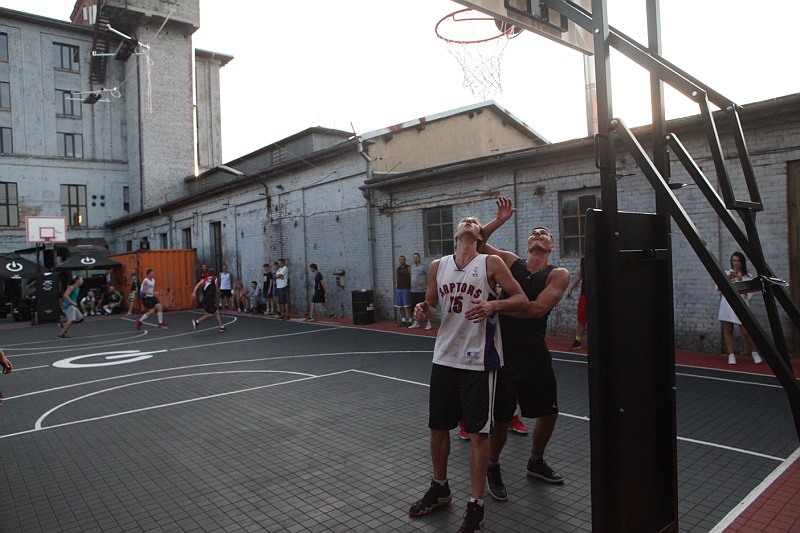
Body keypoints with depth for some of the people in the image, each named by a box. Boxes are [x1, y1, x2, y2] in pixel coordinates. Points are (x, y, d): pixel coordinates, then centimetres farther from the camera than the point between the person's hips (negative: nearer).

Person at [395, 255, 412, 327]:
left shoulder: (408, 268, -3)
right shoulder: (397, 269, 14)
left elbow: (411, 278, -7)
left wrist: (411, 287, -11)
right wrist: (396, 288, 13)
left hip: (406, 289, -6)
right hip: (398, 289, 6)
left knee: (407, 306, -6)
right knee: (400, 306, 6)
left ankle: (410, 321, -1)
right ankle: (403, 321, 14)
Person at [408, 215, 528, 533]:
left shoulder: (491, 263, -4)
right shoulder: (438, 266, 8)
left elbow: (522, 299, -6)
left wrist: (493, 306, -25)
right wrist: (423, 311, -7)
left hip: (479, 360, -4)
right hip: (444, 357, 5)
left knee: (478, 432, 2)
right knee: (437, 427, 14)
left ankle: (476, 506, 17)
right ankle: (439, 490, 36)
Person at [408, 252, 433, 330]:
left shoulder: (423, 266, -9)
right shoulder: (412, 267, 15)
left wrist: (428, 285, -13)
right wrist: (411, 285, 15)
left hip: (421, 291, -7)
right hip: (413, 291, 7)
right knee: (415, 308, 11)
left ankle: (429, 323, 1)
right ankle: (416, 323, 21)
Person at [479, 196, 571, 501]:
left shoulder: (558, 275, -3)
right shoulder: (510, 262, 1)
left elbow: (538, 308, -20)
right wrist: (499, 221, -10)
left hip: (536, 354, 2)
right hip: (504, 353, -2)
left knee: (549, 412, 16)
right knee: (501, 418, 2)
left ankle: (536, 463, 41)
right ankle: (492, 468, 27)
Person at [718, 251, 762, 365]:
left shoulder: (748, 276, 9)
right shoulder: (727, 273, 12)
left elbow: (749, 295, 2)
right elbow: (718, 288, 1)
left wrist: (741, 280, -9)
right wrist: (728, 278, -14)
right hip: (726, 305, 2)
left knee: (745, 332, -5)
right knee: (728, 331, 2)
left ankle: (754, 353, 15)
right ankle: (731, 355, 8)